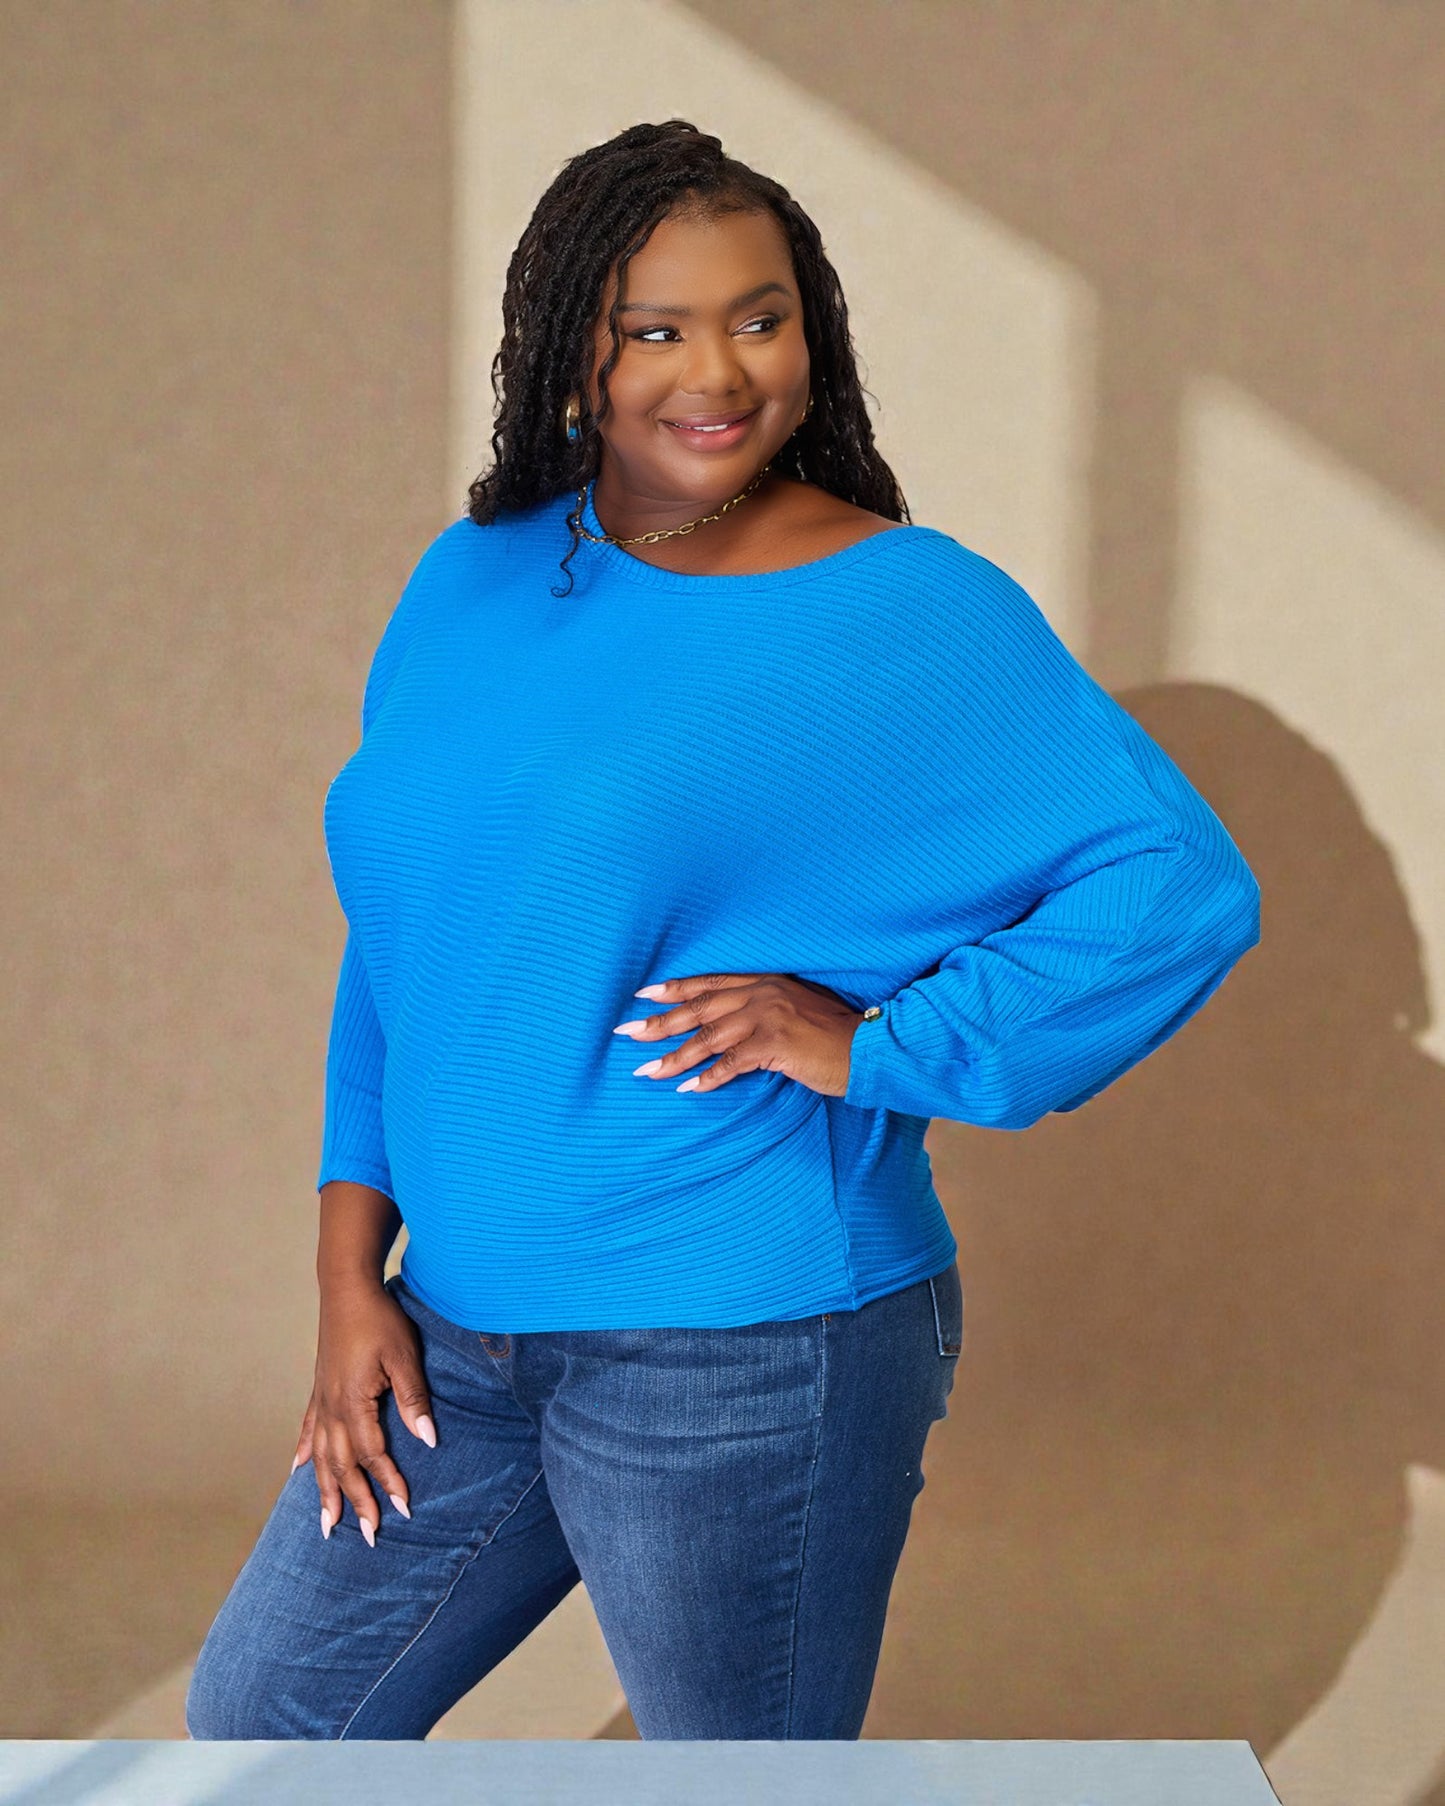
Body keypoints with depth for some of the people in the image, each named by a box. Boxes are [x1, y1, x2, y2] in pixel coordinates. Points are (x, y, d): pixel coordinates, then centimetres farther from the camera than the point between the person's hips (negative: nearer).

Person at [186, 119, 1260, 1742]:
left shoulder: (915, 618, -10)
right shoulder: (471, 589, 6)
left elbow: (1182, 886, -15)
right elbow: (396, 944, 11)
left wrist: (874, 1046, -20)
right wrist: (352, 1270, 5)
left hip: (751, 1350, -6)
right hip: (464, 1332, 6)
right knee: (259, 1724, 17)